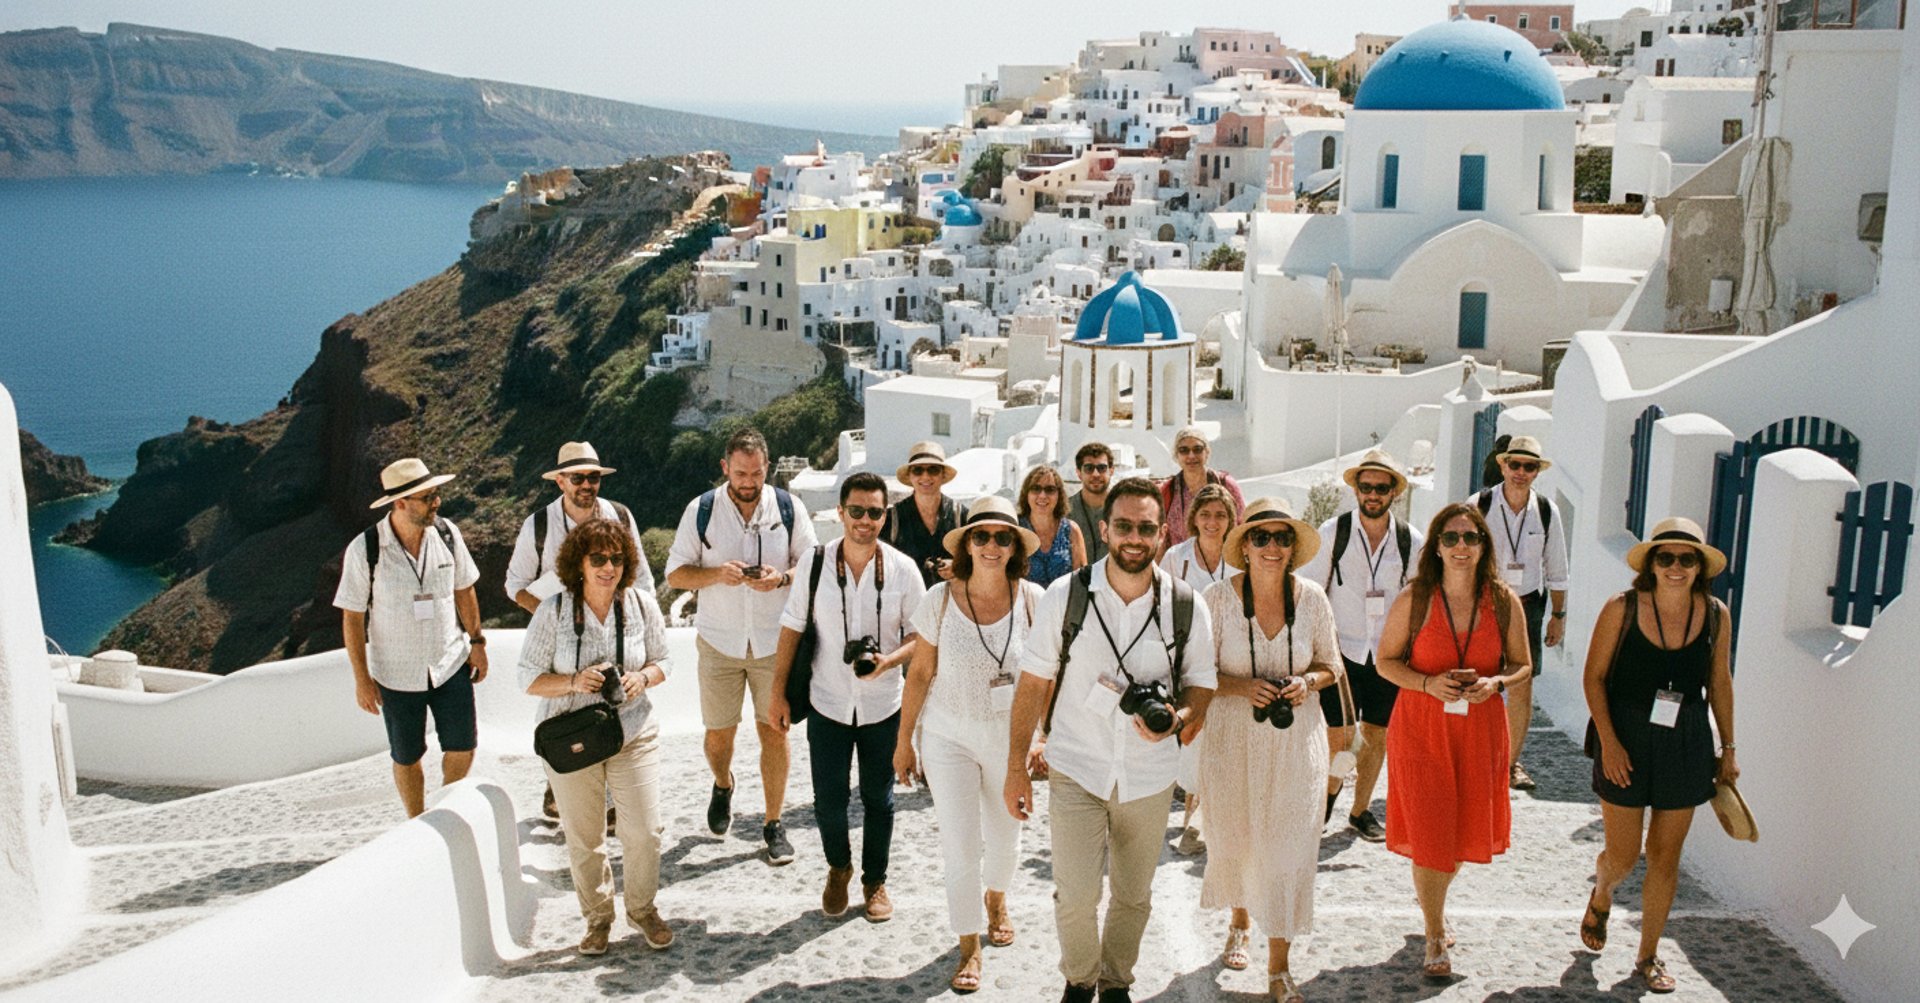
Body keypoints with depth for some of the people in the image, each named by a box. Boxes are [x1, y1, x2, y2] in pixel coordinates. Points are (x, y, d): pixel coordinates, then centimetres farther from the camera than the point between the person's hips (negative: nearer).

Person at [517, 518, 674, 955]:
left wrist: (643, 678, -16)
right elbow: (530, 678, -7)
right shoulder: (553, 611, -11)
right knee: (582, 838, 10)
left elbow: (661, 661, 6)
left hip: (633, 734, 1)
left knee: (644, 831, 0)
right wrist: (574, 682, -25)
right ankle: (597, 916, 31)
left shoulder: (642, 604, -5)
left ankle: (643, 909, 25)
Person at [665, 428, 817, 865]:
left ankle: (774, 824, 12)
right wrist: (717, 573, -19)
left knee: (774, 730, -1)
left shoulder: (788, 508, -1)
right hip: (719, 640, 0)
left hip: (774, 640, 0)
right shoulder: (701, 510, -2)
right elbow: (675, 573, 0)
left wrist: (781, 578, -18)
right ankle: (722, 786, 41)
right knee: (718, 732, 8)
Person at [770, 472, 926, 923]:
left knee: (878, 799, 12)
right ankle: (838, 868, 36)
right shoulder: (816, 563, -8)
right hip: (827, 703, 0)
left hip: (882, 704, 0)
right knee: (828, 800, 7)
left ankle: (875, 880, 33)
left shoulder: (902, 569, -9)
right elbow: (792, 628, -1)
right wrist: (779, 692, -1)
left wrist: (889, 660, -21)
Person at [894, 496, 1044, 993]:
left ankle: (996, 900, 51)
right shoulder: (940, 598, -11)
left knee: (1004, 836, 19)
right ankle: (970, 948, 18)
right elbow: (921, 673, -2)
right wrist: (904, 739, 2)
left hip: (1009, 737, 1)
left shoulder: (1032, 599, -11)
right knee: (960, 847, -1)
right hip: (949, 736, -1)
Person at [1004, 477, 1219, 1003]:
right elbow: (1033, 684, -4)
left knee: (1133, 896, 15)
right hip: (1075, 769, -2)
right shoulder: (1064, 596, -10)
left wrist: (1176, 718, -18)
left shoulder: (1184, 605, -7)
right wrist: (1016, 768, -3)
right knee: (1075, 895, -4)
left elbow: (1202, 684, 5)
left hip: (1150, 775, 2)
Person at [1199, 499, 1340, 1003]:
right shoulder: (1218, 598, -10)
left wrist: (1308, 681, -14)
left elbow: (1331, 665, 7)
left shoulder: (1311, 597, -5)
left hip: (1296, 739, 0)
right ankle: (1240, 922, 45)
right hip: (1233, 739, 0)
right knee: (1234, 838, 15)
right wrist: (1244, 686, -21)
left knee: (1289, 846, 1)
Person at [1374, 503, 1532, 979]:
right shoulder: (1414, 598, -8)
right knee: (1429, 830, 0)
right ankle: (1436, 934, 19)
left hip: (1480, 726, 3)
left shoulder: (1504, 601, -3)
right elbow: (1386, 661, -2)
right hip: (1421, 725, -2)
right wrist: (1429, 683, -18)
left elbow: (1522, 664, 6)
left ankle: (1430, 893, 46)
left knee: (1468, 828, 14)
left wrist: (1495, 682, -15)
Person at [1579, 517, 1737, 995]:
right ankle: (1601, 895, 41)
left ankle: (1648, 956, 26)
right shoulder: (1622, 609, -12)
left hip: (1686, 748, 3)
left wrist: (1728, 748, 11)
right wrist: (1608, 742, -13)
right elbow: (1594, 677, -7)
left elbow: (1719, 683, 9)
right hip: (1627, 745, -2)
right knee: (1622, 857, 4)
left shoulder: (1715, 615, -3)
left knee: (1665, 857, 10)